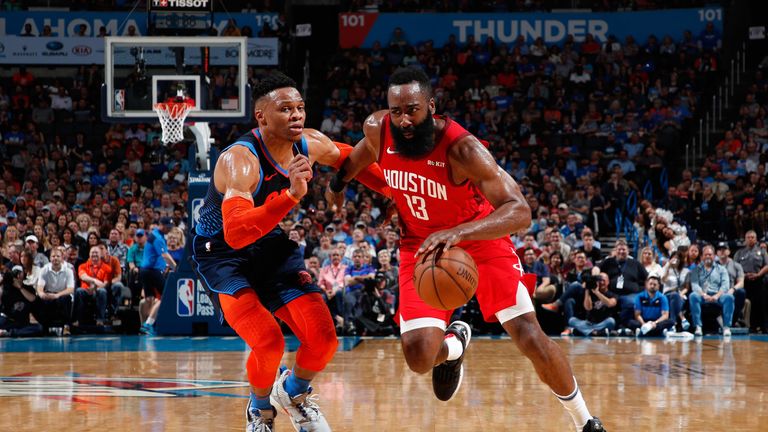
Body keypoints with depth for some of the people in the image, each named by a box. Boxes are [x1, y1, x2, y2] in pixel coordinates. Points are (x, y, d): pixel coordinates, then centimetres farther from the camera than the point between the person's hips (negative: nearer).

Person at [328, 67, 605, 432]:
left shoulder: (462, 148, -32)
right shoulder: (377, 130, -18)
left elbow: (520, 212, -40)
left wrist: (457, 233, -55)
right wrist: (338, 182, 27)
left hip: (480, 238, -3)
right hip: (420, 246, 3)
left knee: (529, 336, -13)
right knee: (418, 357, -13)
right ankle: (453, 346, 26)